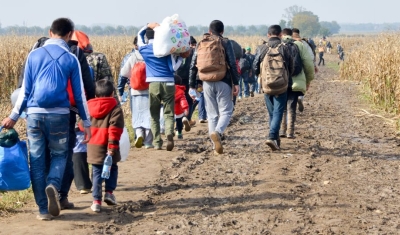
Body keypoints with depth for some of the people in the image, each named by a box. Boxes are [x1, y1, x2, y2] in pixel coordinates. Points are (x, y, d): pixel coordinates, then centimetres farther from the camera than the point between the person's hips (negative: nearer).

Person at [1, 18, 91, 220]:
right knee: (59, 154, 15)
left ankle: (44, 209, 8)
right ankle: (53, 185, -15)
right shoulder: (71, 59, 1)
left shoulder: (34, 55, 6)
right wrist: (86, 122, 10)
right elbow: (79, 94, 3)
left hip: (34, 113, 1)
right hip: (59, 114, -1)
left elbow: (25, 90, 6)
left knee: (37, 160, 8)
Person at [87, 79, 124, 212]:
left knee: (97, 174, 9)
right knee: (112, 169, 20)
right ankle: (109, 192, 8)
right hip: (107, 147, -3)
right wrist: (113, 145, -18)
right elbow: (115, 129, -15)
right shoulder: (115, 109, -6)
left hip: (93, 148, 3)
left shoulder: (89, 107, 9)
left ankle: (96, 200, 3)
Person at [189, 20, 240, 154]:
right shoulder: (225, 43, 0)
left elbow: (193, 66, 9)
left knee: (212, 115, 11)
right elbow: (232, 64, -8)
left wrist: (192, 86, 13)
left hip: (207, 83, 3)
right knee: (226, 112, 3)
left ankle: (216, 146, 9)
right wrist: (236, 83, -6)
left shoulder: (201, 44, 10)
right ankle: (217, 132, -26)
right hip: (223, 82, -3)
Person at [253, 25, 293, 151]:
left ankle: (276, 138, 24)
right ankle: (272, 137, -19)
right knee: (278, 113, -2)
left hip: (266, 87, 3)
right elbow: (291, 67, 0)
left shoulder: (262, 49, -2)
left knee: (272, 113, 16)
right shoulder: (284, 49, -6)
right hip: (281, 87, -2)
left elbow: (255, 67, 2)